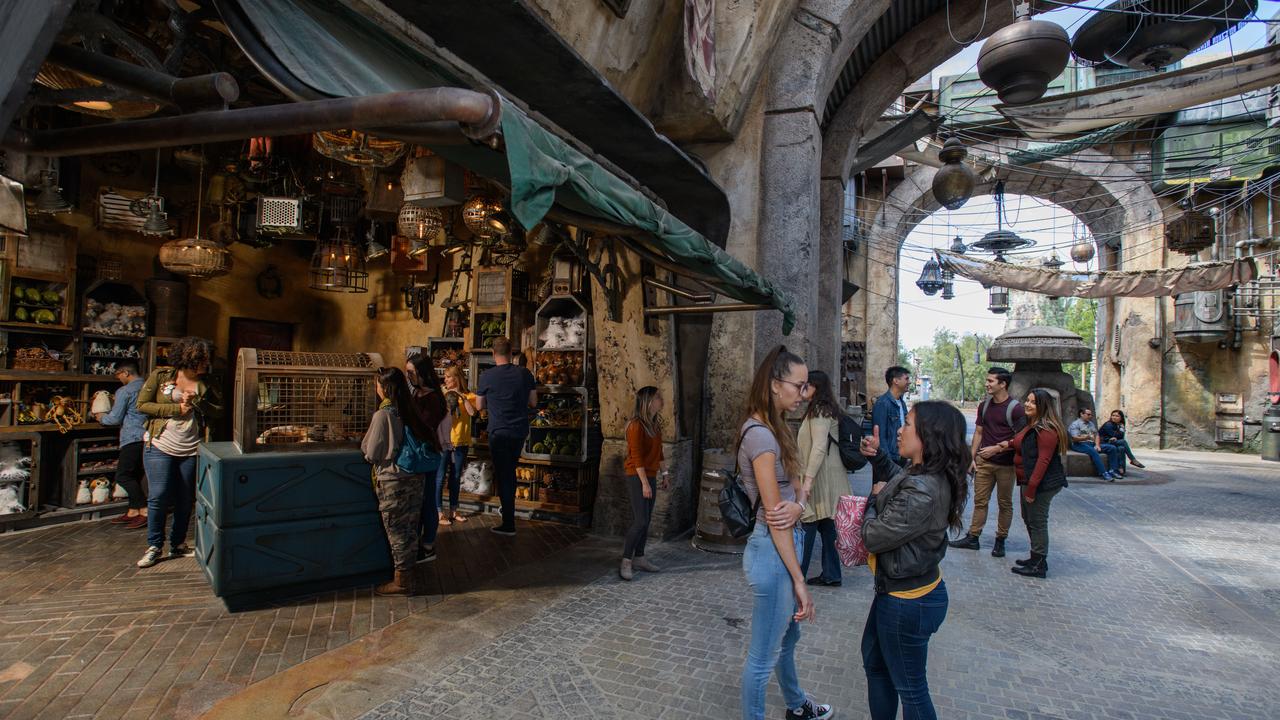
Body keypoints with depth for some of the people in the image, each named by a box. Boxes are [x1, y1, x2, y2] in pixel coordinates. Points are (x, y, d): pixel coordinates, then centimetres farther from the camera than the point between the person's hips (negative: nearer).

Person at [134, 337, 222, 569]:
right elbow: (142, 404, -3)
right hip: (160, 446, -3)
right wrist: (177, 408, -12)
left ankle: (178, 545, 21)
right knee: (159, 496, -5)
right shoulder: (161, 375, -1)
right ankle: (154, 546, 10)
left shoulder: (205, 383, 6)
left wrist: (198, 402, -12)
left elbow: (219, 411, 4)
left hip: (191, 450, 3)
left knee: (185, 500, 8)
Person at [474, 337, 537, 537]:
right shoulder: (525, 374, -3)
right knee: (510, 472, 21)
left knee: (503, 476, 4)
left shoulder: (487, 376, -11)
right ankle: (509, 519, 32)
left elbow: (479, 406, 0)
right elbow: (533, 402, 5)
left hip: (499, 433, -4)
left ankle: (508, 525, 7)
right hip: (520, 431, 4)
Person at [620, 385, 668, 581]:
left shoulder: (655, 423, 9)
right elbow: (637, 457, -19)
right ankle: (625, 562, -1)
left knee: (645, 520, 11)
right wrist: (644, 483, -20)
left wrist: (664, 475, 17)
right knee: (640, 521, -10)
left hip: (650, 476, 8)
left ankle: (639, 558, 20)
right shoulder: (637, 425, -17)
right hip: (637, 476, -8)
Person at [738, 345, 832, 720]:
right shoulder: (760, 435, -23)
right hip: (771, 551, -10)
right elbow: (774, 515, -22)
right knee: (763, 655, 7)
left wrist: (797, 504, -18)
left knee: (788, 636, 30)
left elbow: (793, 489, 6)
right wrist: (799, 580, -18)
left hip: (783, 545, 10)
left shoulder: (774, 428, 7)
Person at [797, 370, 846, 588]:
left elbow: (819, 448, -22)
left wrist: (808, 479, -24)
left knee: (807, 526, -2)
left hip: (820, 479, -10)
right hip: (830, 479, 10)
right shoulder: (827, 409, 15)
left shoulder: (819, 411, -15)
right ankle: (831, 575, 19)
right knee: (827, 527, 12)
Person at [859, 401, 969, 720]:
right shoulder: (926, 475, -3)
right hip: (897, 589, 10)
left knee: (910, 689, 12)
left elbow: (874, 536, -25)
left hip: (909, 601, -10)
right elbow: (901, 481, 22)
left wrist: (874, 499, -9)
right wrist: (879, 455, 11)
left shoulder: (922, 492, -33)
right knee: (874, 660, 28)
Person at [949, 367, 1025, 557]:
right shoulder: (984, 405, 6)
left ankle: (1000, 540, 20)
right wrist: (972, 457, 6)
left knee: (1004, 503, 9)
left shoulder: (1016, 408, -11)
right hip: (984, 462, 5)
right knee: (980, 501, 9)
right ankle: (972, 538, 15)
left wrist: (997, 448, -18)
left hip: (1006, 464, -5)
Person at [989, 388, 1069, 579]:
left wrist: (1032, 488, -24)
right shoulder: (1032, 425, 12)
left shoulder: (1047, 430, -20)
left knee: (1037, 522, -1)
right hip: (1029, 481, 11)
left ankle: (1038, 565, 10)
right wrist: (1010, 444, 13)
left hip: (1043, 483, -11)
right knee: (1029, 519, 19)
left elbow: (1043, 460, -24)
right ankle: (1037, 558, 32)